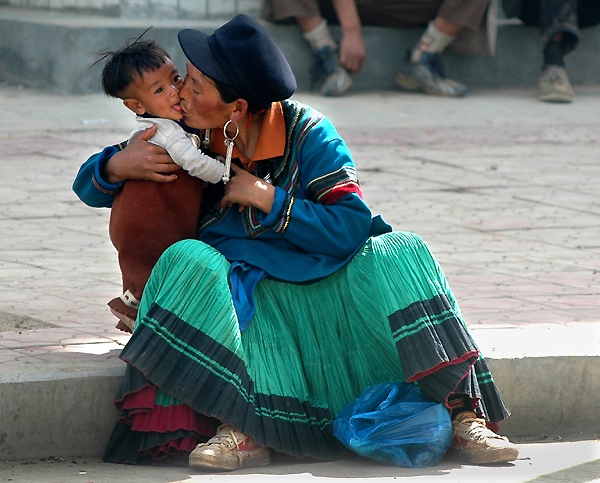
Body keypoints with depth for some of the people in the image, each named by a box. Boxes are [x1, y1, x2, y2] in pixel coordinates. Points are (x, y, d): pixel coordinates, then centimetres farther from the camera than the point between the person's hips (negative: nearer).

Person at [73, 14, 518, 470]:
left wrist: (268, 198, -18)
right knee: (188, 263, -33)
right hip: (242, 293, 0)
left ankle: (464, 415, -30)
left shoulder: (306, 132, -7)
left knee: (400, 256, -25)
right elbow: (90, 187, 6)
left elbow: (353, 226, -14)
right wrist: (117, 166, -17)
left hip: (321, 286, 0)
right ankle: (242, 428, -43)